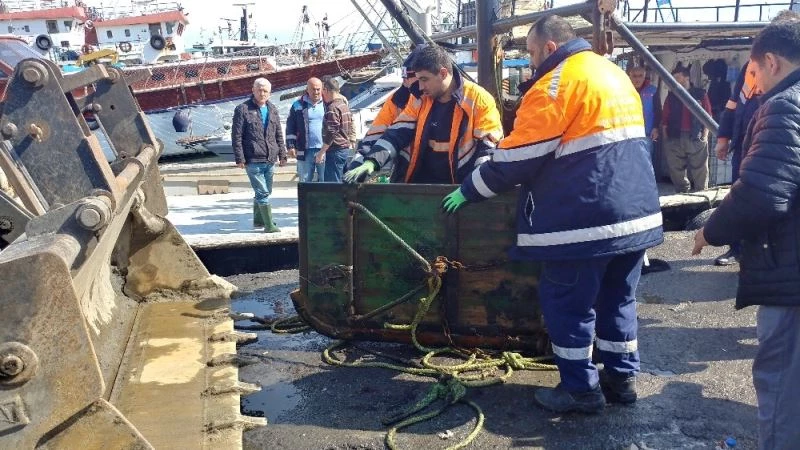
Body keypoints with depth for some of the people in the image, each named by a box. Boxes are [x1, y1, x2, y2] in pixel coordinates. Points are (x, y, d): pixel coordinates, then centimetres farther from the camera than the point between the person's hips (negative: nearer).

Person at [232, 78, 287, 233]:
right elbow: (236, 136, -6)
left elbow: (279, 135, 19)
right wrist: (240, 159, -11)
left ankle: (258, 219, 31)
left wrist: (282, 155, 13)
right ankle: (269, 224, -2)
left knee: (265, 192, 15)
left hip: (270, 160, 6)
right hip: (253, 160, -6)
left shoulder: (272, 109, 13)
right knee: (262, 193, -7)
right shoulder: (243, 109, -4)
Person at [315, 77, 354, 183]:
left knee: (332, 182, -8)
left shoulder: (333, 108, -16)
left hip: (335, 150, -10)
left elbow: (331, 133, -21)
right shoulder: (344, 105, 15)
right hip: (345, 148, 10)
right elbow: (350, 129, 20)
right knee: (341, 181, 14)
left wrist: (321, 152, -18)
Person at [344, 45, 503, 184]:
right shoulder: (420, 101, 7)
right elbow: (397, 133, 5)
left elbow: (489, 143, -9)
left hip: (459, 185, -5)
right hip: (420, 181, 5)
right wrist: (372, 162, -10)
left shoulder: (478, 99, -9)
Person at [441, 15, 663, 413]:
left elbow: (517, 158, -12)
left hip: (587, 218, -9)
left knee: (567, 303, 3)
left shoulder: (558, 81, -11)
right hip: (636, 211, 9)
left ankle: (581, 389, 11)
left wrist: (468, 190, -1)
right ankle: (621, 378, 26)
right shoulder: (613, 73, 18)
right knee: (617, 299, 18)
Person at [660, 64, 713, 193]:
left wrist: (705, 135, -5)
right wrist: (665, 138, 0)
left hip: (696, 138, -2)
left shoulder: (700, 94, 6)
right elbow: (664, 119, 8)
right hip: (674, 139, 2)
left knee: (699, 171, 0)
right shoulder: (671, 96, 11)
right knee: (676, 172, 6)